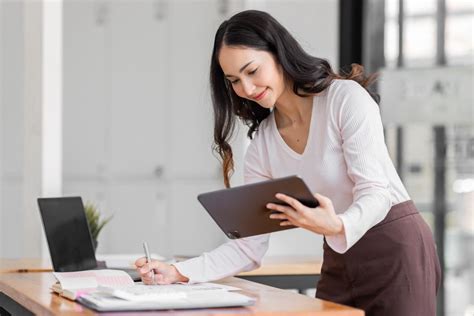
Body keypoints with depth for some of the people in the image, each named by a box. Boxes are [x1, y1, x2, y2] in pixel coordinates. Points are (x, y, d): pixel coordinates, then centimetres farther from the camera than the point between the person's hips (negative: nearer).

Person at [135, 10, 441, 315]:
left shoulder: (346, 97, -13)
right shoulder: (262, 144, 1)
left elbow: (376, 191, -20)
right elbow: (249, 245, -1)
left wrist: (336, 226, -40)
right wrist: (179, 273, -14)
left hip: (398, 252, -5)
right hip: (339, 264, 5)